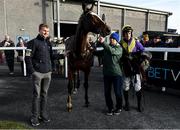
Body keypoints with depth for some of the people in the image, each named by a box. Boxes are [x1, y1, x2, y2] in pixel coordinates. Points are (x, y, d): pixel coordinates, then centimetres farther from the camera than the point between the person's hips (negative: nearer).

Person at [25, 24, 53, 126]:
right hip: (37, 73, -6)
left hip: (48, 73, 6)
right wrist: (32, 71, -14)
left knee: (45, 94, 12)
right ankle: (35, 117, 12)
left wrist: (51, 68, 13)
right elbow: (28, 57, -9)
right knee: (37, 95, 1)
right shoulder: (34, 42, -6)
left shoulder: (48, 43, 13)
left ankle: (44, 114, 24)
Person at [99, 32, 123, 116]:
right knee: (107, 92, 8)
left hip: (116, 73, -4)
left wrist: (103, 42, -32)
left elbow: (112, 51, -25)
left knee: (118, 92, 4)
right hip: (107, 73, 5)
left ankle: (118, 108, 26)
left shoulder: (119, 48, -5)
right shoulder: (107, 47, 11)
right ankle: (110, 108, 25)